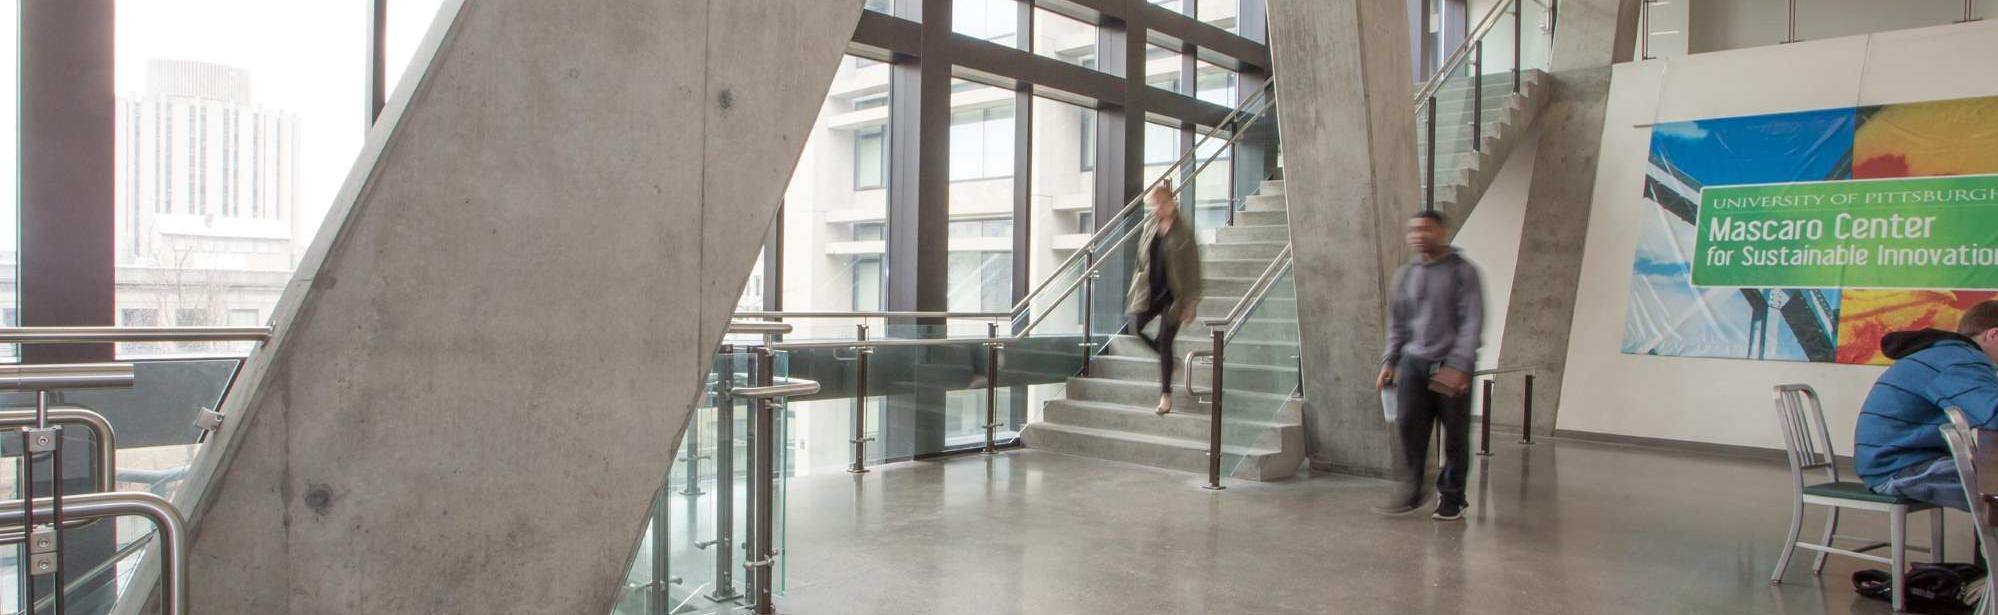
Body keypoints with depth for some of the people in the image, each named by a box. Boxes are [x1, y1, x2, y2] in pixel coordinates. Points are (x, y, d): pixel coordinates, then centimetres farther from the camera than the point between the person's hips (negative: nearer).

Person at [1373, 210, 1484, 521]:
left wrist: (1458, 365, -18)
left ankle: (1451, 497, 17)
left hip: (1452, 366, -3)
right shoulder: (1404, 275, 11)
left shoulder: (1463, 272, -2)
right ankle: (1411, 492, -1)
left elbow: (1473, 322, -9)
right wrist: (1389, 361, 8)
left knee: (1455, 434, 4)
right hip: (1414, 361, 3)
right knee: (1408, 426, -9)